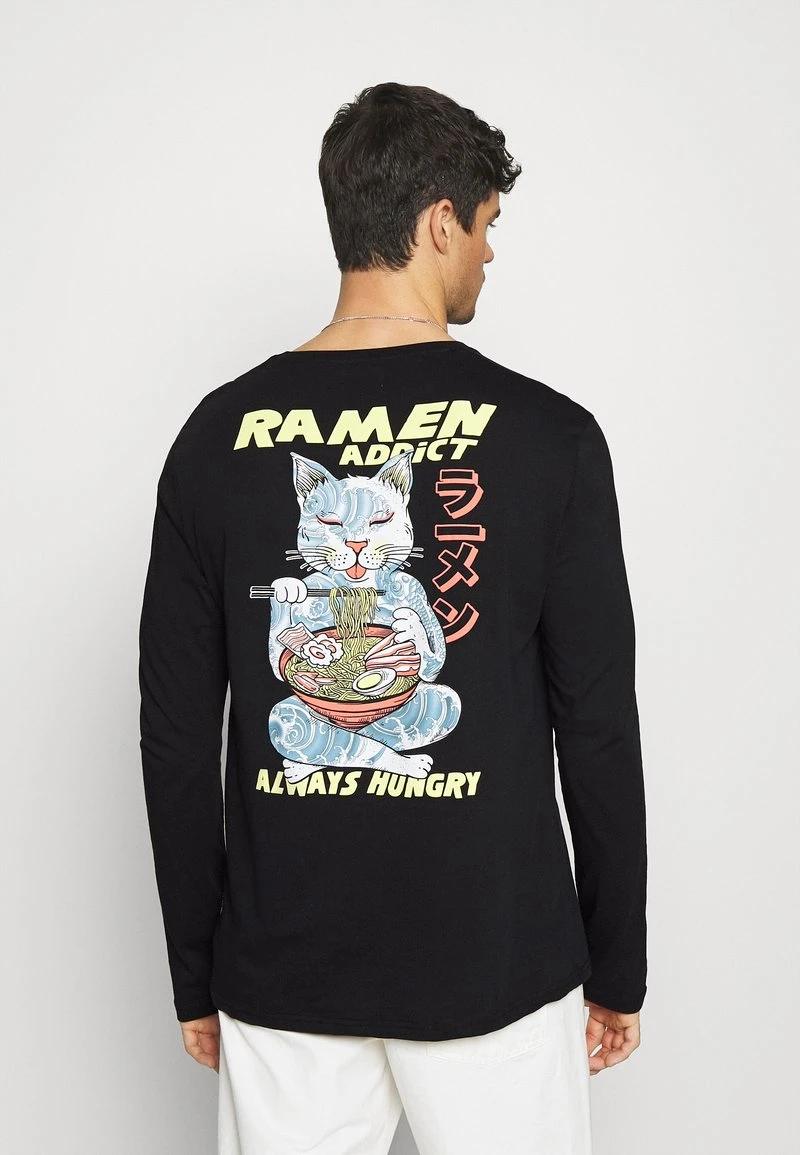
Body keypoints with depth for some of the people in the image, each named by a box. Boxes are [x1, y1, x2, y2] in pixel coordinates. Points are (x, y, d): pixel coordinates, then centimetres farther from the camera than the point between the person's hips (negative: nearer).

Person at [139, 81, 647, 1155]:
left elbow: (175, 737, 0)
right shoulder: (548, 435, -10)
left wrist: (196, 975, 10)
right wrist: (617, 968, 6)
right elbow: (599, 726, -6)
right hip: (494, 964, -2)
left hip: (280, 970, 3)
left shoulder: (217, 436, -3)